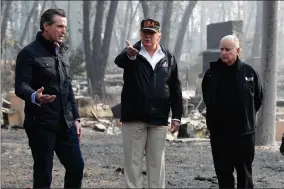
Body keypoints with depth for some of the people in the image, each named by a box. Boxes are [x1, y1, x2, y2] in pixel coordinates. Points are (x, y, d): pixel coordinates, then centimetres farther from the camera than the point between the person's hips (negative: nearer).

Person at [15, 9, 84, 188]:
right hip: (41, 124, -7)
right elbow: (20, 86, -17)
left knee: (76, 166, 5)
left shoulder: (62, 52, 16)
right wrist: (35, 97, -38)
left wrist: (76, 117, 16)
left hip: (65, 124, 7)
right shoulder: (29, 53, -8)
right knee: (43, 174, -3)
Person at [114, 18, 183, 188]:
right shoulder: (132, 54, -1)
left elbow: (175, 90, 10)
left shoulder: (168, 58, 8)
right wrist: (129, 55, -50)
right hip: (134, 118, -2)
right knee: (133, 161, 1)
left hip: (159, 119, 2)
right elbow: (119, 61, -27)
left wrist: (177, 116, 3)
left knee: (157, 162, 8)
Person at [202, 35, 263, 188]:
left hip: (244, 132, -1)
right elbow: (207, 99, 15)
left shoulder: (249, 72, -4)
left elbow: (258, 99, 8)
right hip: (219, 132, 1)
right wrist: (215, 118, 11)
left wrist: (246, 115, 7)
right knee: (223, 172, 6)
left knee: (245, 172, 7)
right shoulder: (212, 73, 0)